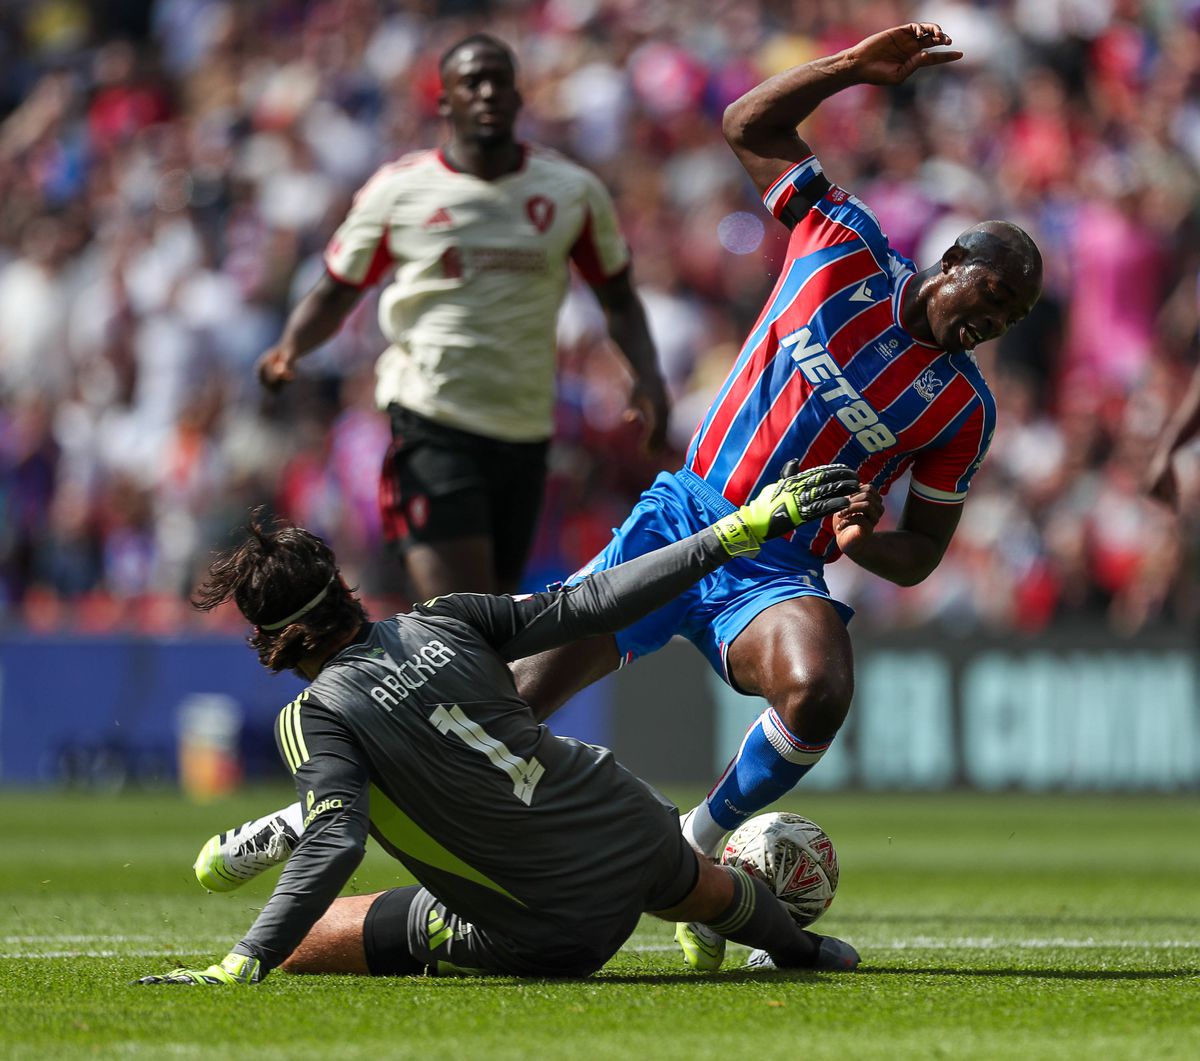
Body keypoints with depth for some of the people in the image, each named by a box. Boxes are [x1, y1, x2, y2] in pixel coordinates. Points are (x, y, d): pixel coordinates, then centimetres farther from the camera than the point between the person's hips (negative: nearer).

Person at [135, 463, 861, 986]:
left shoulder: (316, 716, -15)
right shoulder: (446, 621, -4)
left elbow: (334, 842, -27)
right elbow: (591, 605, -5)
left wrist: (243, 966, -30)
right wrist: (739, 530, 0)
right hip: (633, 831, 5)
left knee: (301, 941, 6)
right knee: (699, 890, 43)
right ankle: (800, 948, 66)